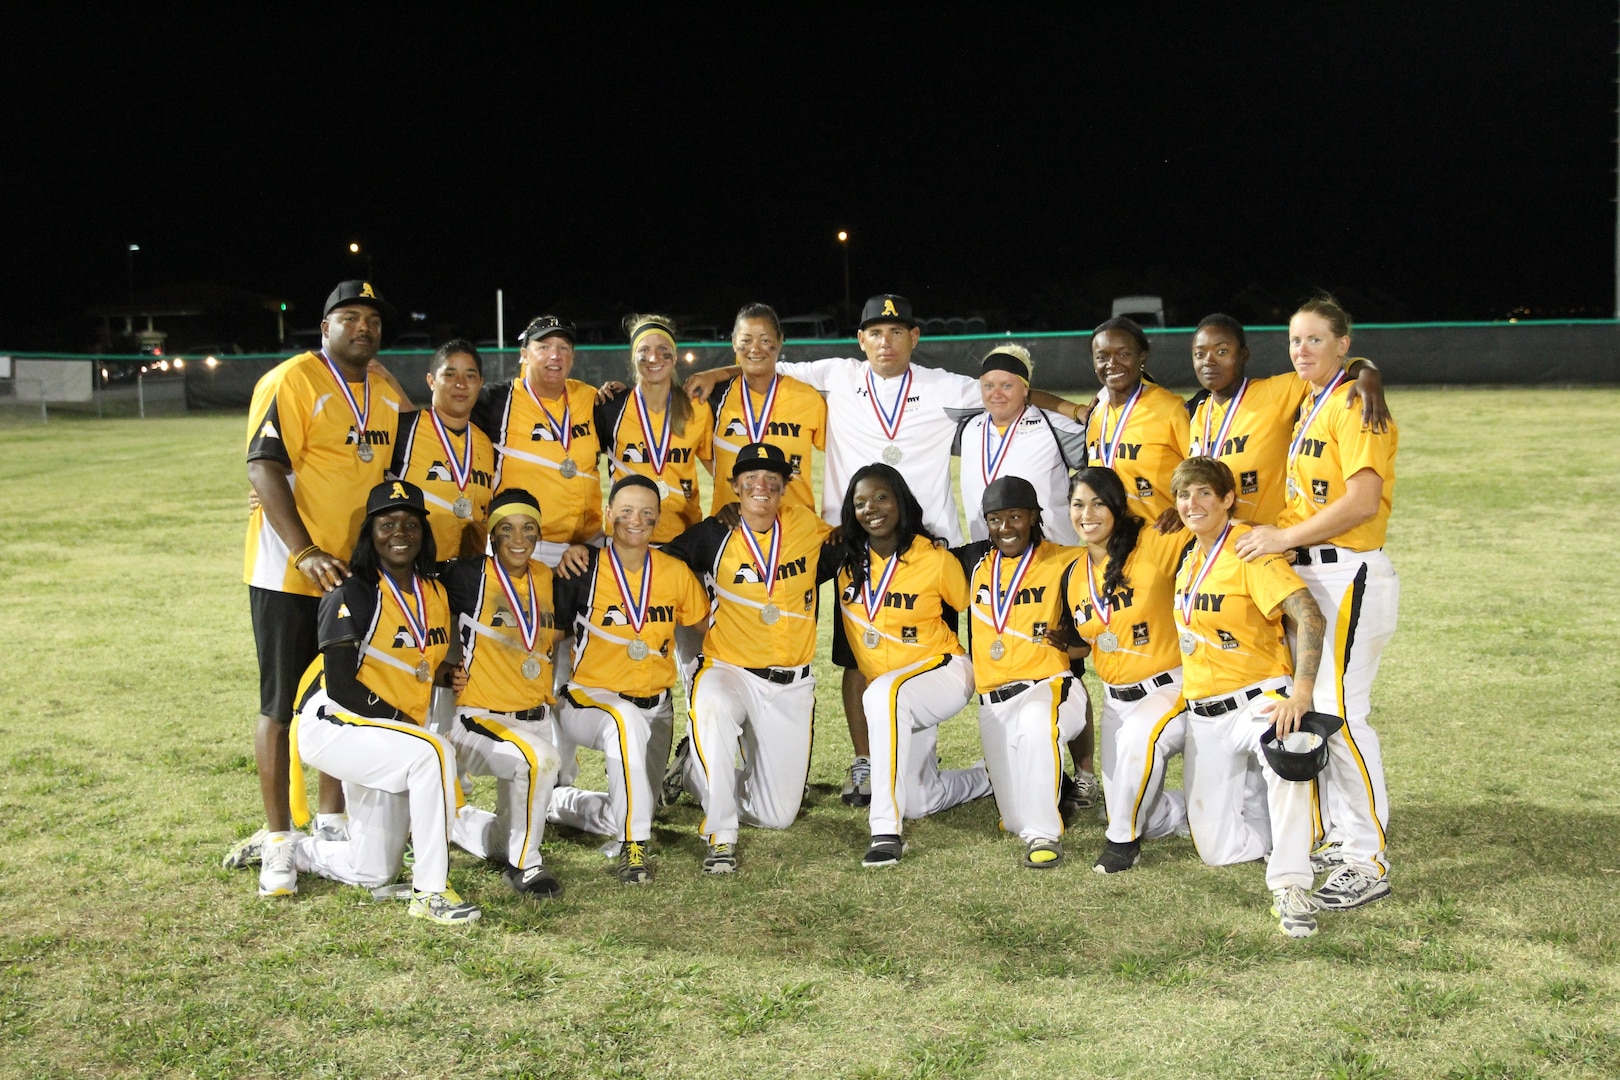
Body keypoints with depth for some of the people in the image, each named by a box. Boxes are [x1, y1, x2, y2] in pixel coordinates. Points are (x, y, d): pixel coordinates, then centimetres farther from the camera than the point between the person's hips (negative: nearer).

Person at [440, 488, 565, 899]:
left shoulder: (547, 578, 5)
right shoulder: (470, 576, -11)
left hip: (534, 719, 6)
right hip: (480, 719, -6)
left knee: (507, 843, 9)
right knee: (540, 759, -35)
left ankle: (448, 818, 40)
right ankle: (524, 865, -16)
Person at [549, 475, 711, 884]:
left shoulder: (676, 573, -2)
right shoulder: (585, 571, -11)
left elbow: (706, 623, 9)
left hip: (655, 706, 4)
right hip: (591, 697, -4)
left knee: (626, 817, 1)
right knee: (627, 723, -40)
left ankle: (559, 803, 32)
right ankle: (633, 846, -30)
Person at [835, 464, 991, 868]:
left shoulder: (936, 561, -13)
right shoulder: (846, 559, -4)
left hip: (943, 671, -6)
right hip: (894, 695, 6)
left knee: (883, 693, -39)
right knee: (918, 801, 13)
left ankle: (886, 830, -40)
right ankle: (988, 778, 45)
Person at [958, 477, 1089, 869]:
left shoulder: (1061, 563, -1)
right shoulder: (975, 561, 11)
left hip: (1048, 685, -4)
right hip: (993, 700, 4)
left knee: (1037, 719, -42)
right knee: (1015, 818, 0)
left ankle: (1044, 834, -26)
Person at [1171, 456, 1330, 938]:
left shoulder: (1250, 551, -14)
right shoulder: (1190, 557, 8)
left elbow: (1309, 617, -26)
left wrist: (1300, 693, -36)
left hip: (1257, 698, -6)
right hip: (1203, 713, 7)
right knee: (1218, 850, 3)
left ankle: (1290, 887, -34)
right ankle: (1254, 796, 33)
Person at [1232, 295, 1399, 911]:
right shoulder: (1307, 404, 16)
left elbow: (1363, 499, -21)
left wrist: (1286, 537, -20)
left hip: (1348, 575, -9)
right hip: (1306, 574, 9)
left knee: (1340, 713, -11)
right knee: (1311, 708, 11)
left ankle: (1368, 863, -4)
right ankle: (1337, 837, 22)